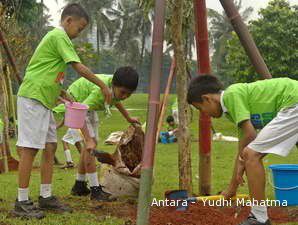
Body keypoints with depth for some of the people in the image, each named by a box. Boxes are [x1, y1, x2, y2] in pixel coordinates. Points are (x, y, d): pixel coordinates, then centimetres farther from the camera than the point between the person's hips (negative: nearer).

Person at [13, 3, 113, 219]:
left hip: (44, 100, 10)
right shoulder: (59, 36, -11)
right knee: (30, 149, -8)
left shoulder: (56, 37, 20)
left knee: (50, 147, 10)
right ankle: (22, 202, -5)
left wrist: (67, 98, 22)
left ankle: (46, 197, 16)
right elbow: (80, 68, -15)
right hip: (33, 98, -10)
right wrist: (103, 86, -6)